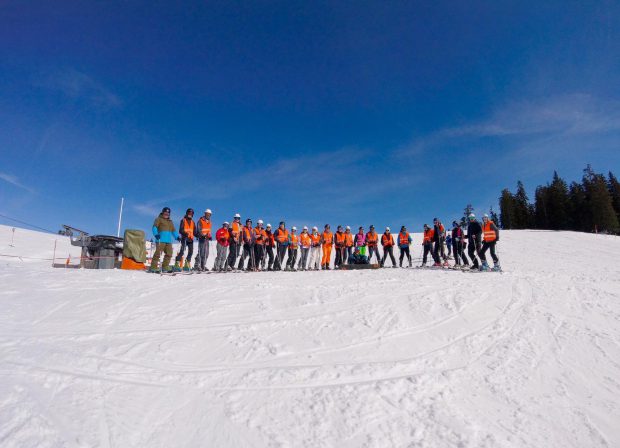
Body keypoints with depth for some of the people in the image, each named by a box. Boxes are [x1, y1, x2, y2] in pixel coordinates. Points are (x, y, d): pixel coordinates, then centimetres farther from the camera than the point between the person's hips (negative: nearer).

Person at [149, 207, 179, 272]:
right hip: (161, 240, -6)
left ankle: (165, 267, 9)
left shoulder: (170, 221, 26)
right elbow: (154, 227, -5)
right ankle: (153, 267, -8)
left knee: (169, 254, 1)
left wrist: (177, 237, 15)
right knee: (158, 253, -12)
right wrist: (156, 234, -22)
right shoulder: (159, 219, 8)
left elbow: (173, 230, 30)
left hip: (168, 240, 6)